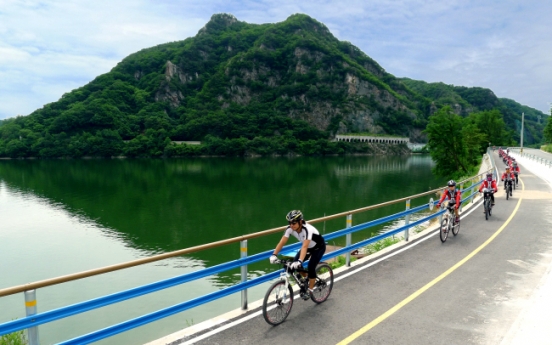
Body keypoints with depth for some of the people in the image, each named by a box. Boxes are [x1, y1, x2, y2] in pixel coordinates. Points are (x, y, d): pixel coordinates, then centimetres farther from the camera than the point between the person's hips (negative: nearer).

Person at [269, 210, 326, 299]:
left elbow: (304, 247, -50)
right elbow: (282, 242, -27)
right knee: (295, 264, -10)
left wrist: (300, 261, -62)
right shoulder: (290, 228, -24)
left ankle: (310, 290, 1)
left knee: (311, 267, -20)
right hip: (308, 247, 6)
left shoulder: (307, 229, -40)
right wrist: (274, 255, -39)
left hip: (319, 247, -6)